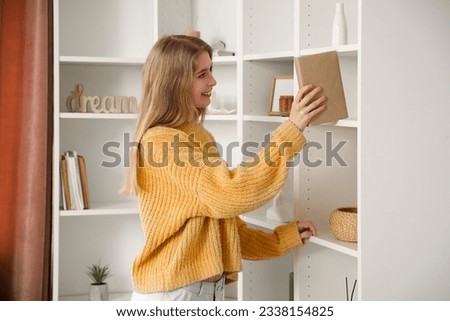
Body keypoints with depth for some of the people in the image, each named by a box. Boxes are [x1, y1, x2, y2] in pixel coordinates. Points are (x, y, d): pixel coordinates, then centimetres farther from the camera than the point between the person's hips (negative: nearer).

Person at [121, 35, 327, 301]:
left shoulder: (194, 137, 15)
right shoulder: (164, 142, -16)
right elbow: (232, 194, -27)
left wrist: (284, 238, 10)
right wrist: (292, 129, -26)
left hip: (206, 289, 9)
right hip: (173, 293, -9)